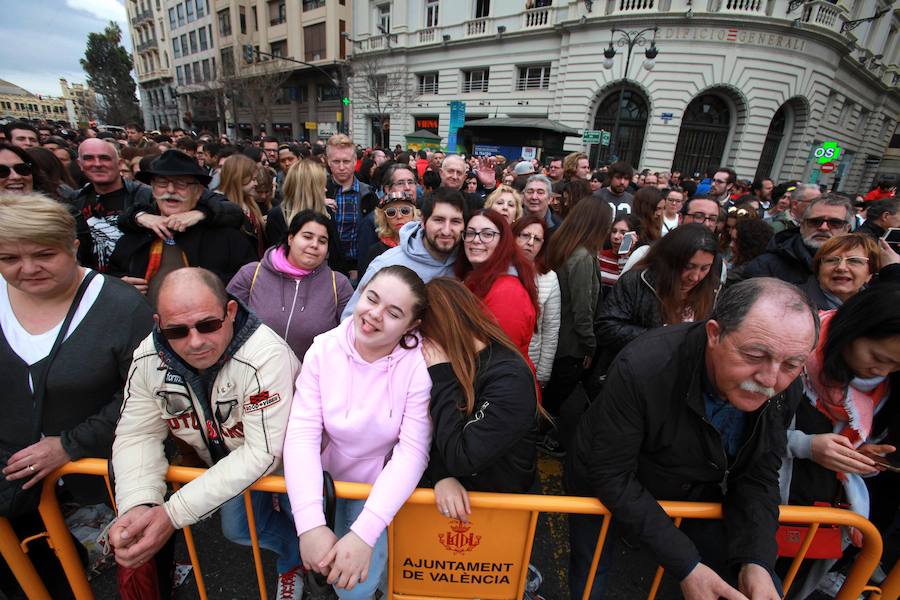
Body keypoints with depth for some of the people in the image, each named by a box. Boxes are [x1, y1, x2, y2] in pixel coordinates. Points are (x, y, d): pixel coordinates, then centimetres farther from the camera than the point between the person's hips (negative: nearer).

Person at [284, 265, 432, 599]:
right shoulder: (324, 349, -17)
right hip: (324, 476, 3)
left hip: (378, 486, -2)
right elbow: (302, 434, -20)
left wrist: (365, 533, -30)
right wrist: (310, 524, -29)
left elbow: (412, 451, -23)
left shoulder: (421, 364, -24)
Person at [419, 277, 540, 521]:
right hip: (448, 487, 5)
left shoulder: (510, 378, -23)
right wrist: (442, 475, -18)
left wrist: (442, 377, -25)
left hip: (497, 496, -5)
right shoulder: (449, 363, -2)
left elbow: (461, 459, -25)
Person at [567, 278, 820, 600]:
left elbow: (758, 477, -8)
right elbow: (610, 476, -30)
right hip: (607, 492, -3)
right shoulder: (642, 368, -38)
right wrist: (685, 565, -30)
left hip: (695, 493, 4)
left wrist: (756, 561, -22)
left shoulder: (785, 392, -20)